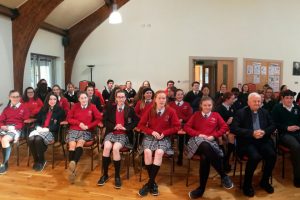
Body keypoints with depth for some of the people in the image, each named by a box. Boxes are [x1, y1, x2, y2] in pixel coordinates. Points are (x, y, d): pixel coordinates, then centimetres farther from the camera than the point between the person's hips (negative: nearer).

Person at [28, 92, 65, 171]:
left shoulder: (60, 111, 4)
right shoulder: (43, 109, 21)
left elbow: (58, 125, -5)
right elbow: (37, 121, 19)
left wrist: (47, 129, -15)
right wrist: (38, 127, -4)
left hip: (52, 132, -4)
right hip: (40, 130, 5)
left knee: (38, 139, -34)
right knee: (30, 139, -28)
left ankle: (41, 161, -13)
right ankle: (36, 160, -9)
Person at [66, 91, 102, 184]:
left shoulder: (92, 107, 5)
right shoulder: (75, 106, 11)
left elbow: (99, 118, 1)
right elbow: (69, 118, 11)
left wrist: (88, 126, -9)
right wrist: (79, 123, -5)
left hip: (86, 131, -1)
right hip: (74, 130, 1)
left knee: (80, 142, -33)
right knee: (72, 145, -26)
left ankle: (73, 163, -53)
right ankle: (72, 170, -32)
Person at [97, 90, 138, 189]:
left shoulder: (130, 109, 7)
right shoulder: (110, 108, 12)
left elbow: (136, 122, 3)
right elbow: (105, 121, 6)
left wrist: (125, 127, -12)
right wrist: (114, 127, -12)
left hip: (124, 134, -2)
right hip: (111, 132, 2)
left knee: (115, 148, -30)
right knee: (107, 147, -29)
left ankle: (117, 176, -13)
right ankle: (105, 174, -10)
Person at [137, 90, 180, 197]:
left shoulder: (171, 111, -4)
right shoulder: (149, 110, -1)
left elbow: (177, 127, -1)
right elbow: (141, 125, 3)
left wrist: (164, 133, -12)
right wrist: (152, 132, -11)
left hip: (164, 137, -1)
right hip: (150, 136, 1)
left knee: (159, 152, -31)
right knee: (147, 152, -29)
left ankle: (149, 183, -18)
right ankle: (153, 183, -13)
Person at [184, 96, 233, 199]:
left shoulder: (216, 115, 21)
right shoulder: (196, 115, 19)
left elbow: (224, 127, 14)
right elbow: (186, 127, 11)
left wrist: (214, 136, -2)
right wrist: (198, 134, -6)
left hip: (211, 141, 1)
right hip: (197, 140, -1)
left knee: (205, 157, -36)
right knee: (205, 146, -40)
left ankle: (201, 188, -20)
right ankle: (223, 175, -27)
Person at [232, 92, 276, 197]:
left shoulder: (265, 112, 13)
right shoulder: (241, 112, -4)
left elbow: (273, 125, 14)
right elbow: (234, 129, -13)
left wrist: (264, 132, -9)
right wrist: (252, 133, -21)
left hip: (262, 140, 5)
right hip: (247, 141, -5)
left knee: (272, 155, -20)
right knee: (255, 157, -30)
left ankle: (264, 181, 6)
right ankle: (247, 184, -7)